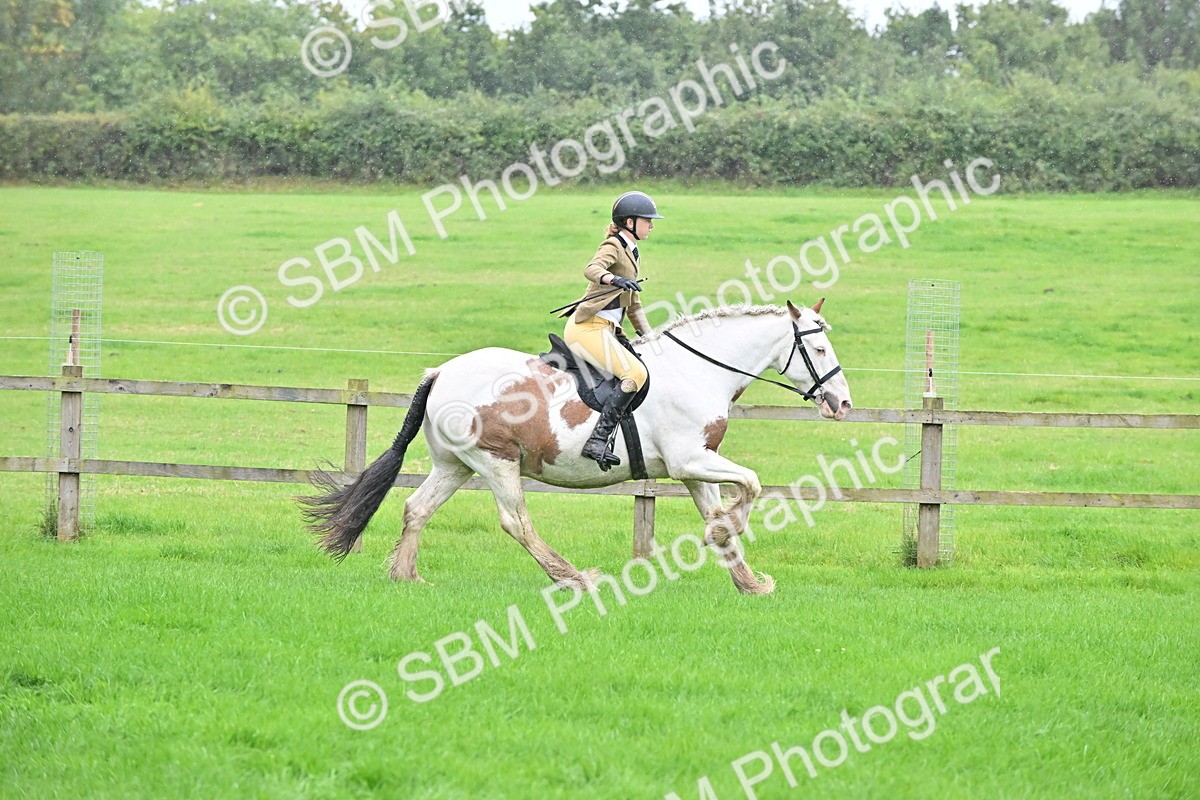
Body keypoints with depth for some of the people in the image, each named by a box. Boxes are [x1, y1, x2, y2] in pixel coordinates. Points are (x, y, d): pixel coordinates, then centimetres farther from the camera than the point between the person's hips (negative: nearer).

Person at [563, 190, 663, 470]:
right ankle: (598, 440, -32)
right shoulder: (613, 247, -6)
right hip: (588, 328, -10)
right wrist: (614, 279, -47)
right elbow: (592, 269, -28)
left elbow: (633, 306, 29)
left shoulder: (632, 254, 22)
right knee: (635, 373, -25)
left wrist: (650, 338, 22)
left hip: (605, 330, 10)